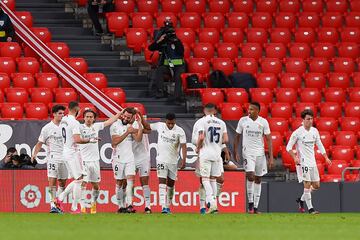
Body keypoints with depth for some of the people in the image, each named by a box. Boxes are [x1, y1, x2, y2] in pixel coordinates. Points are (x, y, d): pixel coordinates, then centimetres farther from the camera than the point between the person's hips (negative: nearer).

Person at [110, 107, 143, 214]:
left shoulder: (130, 127, 12)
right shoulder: (115, 126, -2)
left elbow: (138, 139, 0)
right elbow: (115, 141, -13)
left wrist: (140, 125, -8)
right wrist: (127, 132, -17)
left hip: (129, 158, 4)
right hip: (118, 158, -4)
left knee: (130, 180, -11)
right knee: (120, 183, 1)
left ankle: (129, 205, -18)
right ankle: (121, 207, 8)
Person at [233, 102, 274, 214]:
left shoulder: (263, 122, -2)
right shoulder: (243, 120, -2)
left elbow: (268, 139, 0)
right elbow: (237, 137, 8)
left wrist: (271, 157, -6)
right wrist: (235, 152, 1)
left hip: (260, 153, 2)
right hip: (248, 153, -2)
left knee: (258, 180, 6)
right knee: (250, 176, -20)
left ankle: (255, 207, 11)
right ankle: (250, 202, -6)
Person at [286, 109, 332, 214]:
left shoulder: (314, 131, 7)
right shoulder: (298, 132, -9)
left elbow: (319, 145, 16)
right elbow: (289, 147, -6)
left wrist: (326, 157, 7)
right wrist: (295, 157, -20)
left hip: (312, 162, 6)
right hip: (303, 162, -6)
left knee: (316, 185, 8)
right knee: (307, 184, -12)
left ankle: (301, 200, 28)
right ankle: (310, 208, -7)